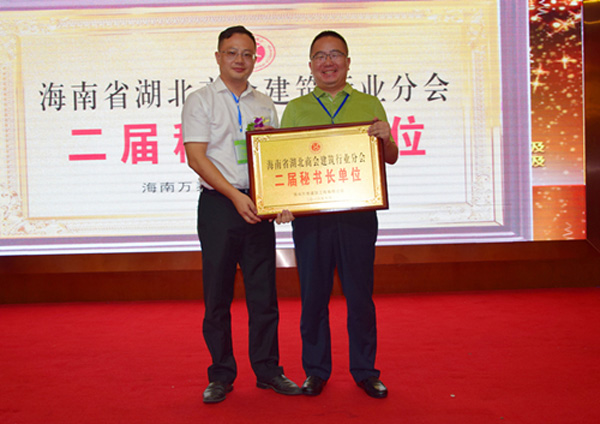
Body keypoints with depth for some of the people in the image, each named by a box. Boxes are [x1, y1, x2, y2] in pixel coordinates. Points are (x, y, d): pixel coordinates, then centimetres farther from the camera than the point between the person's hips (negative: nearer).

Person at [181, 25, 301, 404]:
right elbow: (196, 157, -7)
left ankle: (268, 369, 17)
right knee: (218, 292, 2)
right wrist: (235, 196, -16)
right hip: (219, 203, -3)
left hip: (259, 206, 3)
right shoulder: (200, 101, 3)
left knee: (264, 291, 6)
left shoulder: (265, 105, 15)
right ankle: (221, 375, 14)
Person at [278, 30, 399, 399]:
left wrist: (386, 138, -13)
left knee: (360, 294, 5)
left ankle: (365, 371, 21)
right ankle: (316, 370, 22)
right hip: (308, 214, 1)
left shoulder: (370, 105, 11)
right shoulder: (295, 109, 12)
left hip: (358, 212, 0)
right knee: (313, 294, 7)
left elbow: (391, 159, 9)